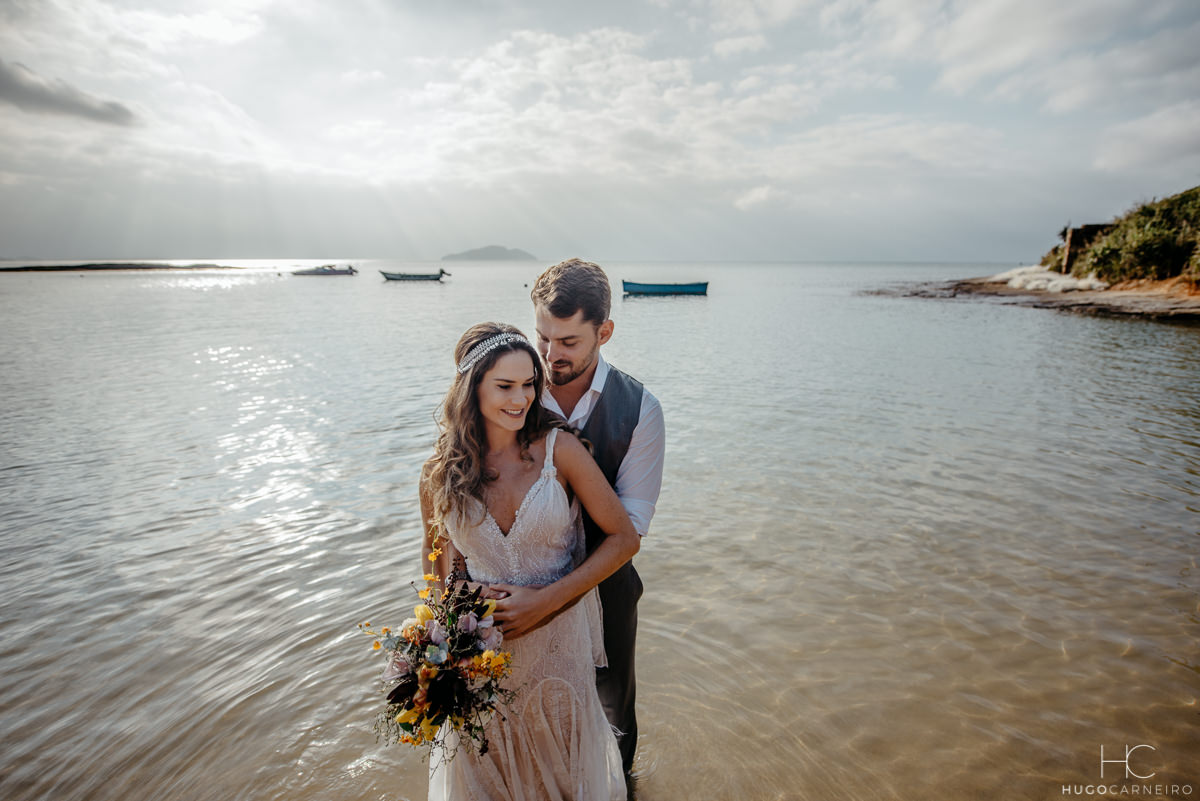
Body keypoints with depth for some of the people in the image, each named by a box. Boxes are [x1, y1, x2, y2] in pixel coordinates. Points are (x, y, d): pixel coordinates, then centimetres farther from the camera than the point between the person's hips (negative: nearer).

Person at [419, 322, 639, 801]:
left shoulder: (559, 449, -16)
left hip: (557, 639, -1)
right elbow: (438, 557, 8)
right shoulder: (442, 471, -8)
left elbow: (624, 539, -13)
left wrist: (545, 600, -18)